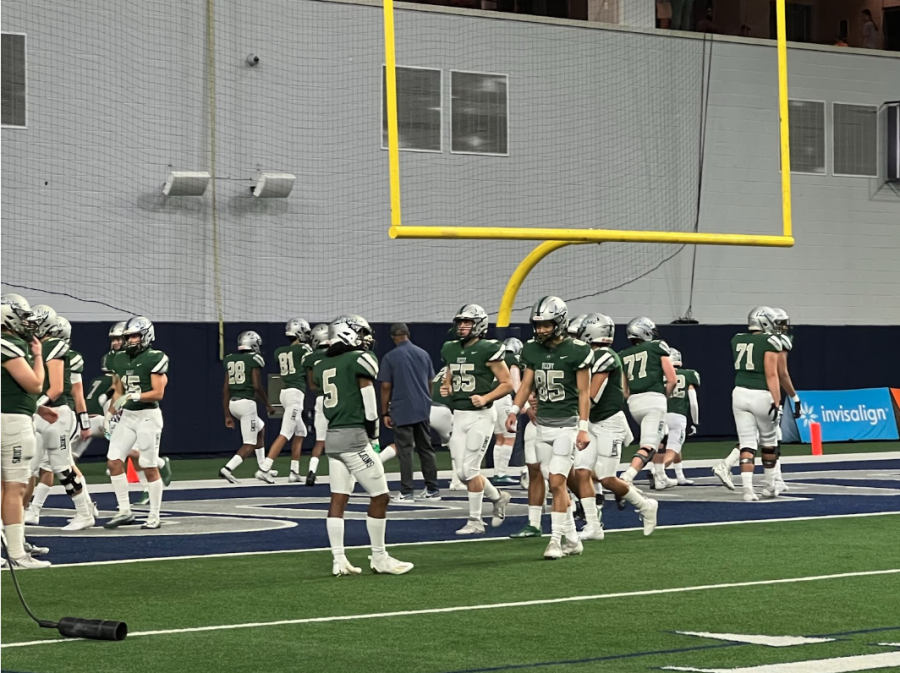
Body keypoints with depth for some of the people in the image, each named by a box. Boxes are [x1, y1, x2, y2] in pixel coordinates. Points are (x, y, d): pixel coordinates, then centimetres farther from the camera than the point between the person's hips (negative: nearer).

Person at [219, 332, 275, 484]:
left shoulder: (230, 360, 13)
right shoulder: (254, 359, -5)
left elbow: (226, 389, 11)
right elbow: (257, 386, -12)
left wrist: (227, 415, 14)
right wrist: (268, 405, 2)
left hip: (232, 403, 7)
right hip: (247, 402, -7)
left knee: (260, 428, 28)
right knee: (249, 444, -2)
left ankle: (262, 468, 27)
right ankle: (228, 468, -22)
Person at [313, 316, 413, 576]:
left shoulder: (322, 366, 12)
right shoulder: (359, 361, -9)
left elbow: (328, 403, 14)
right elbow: (369, 407, -9)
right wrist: (373, 438, 2)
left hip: (332, 436, 8)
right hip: (354, 437, -8)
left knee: (338, 499, 8)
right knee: (380, 496, 2)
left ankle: (338, 560, 5)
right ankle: (379, 558, 6)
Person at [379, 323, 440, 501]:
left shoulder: (390, 357, -7)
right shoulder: (423, 354, 7)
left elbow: (386, 386, -7)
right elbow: (429, 383, 12)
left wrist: (385, 413, -1)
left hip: (401, 411, -4)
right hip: (423, 410, 4)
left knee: (405, 451, -3)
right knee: (426, 449, 11)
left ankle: (406, 492, -5)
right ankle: (432, 489, 13)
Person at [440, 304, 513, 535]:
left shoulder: (487, 350, -10)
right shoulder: (451, 350, 10)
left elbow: (507, 384, -7)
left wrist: (485, 398, -19)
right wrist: (447, 389, 2)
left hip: (480, 415, -7)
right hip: (459, 415, 7)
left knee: (470, 468, -8)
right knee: (462, 472, 5)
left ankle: (475, 521, 4)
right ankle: (498, 497, 28)